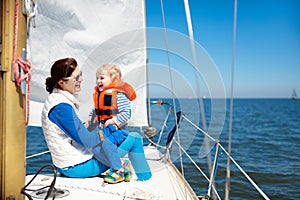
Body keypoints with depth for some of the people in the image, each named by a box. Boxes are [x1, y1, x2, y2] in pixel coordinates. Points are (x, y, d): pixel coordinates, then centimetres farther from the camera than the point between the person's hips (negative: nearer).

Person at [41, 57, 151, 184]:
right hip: (77, 167, -10)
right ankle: (145, 181, 10)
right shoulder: (61, 107, -25)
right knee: (134, 139, -5)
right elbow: (87, 140, -22)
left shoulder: (57, 98, 6)